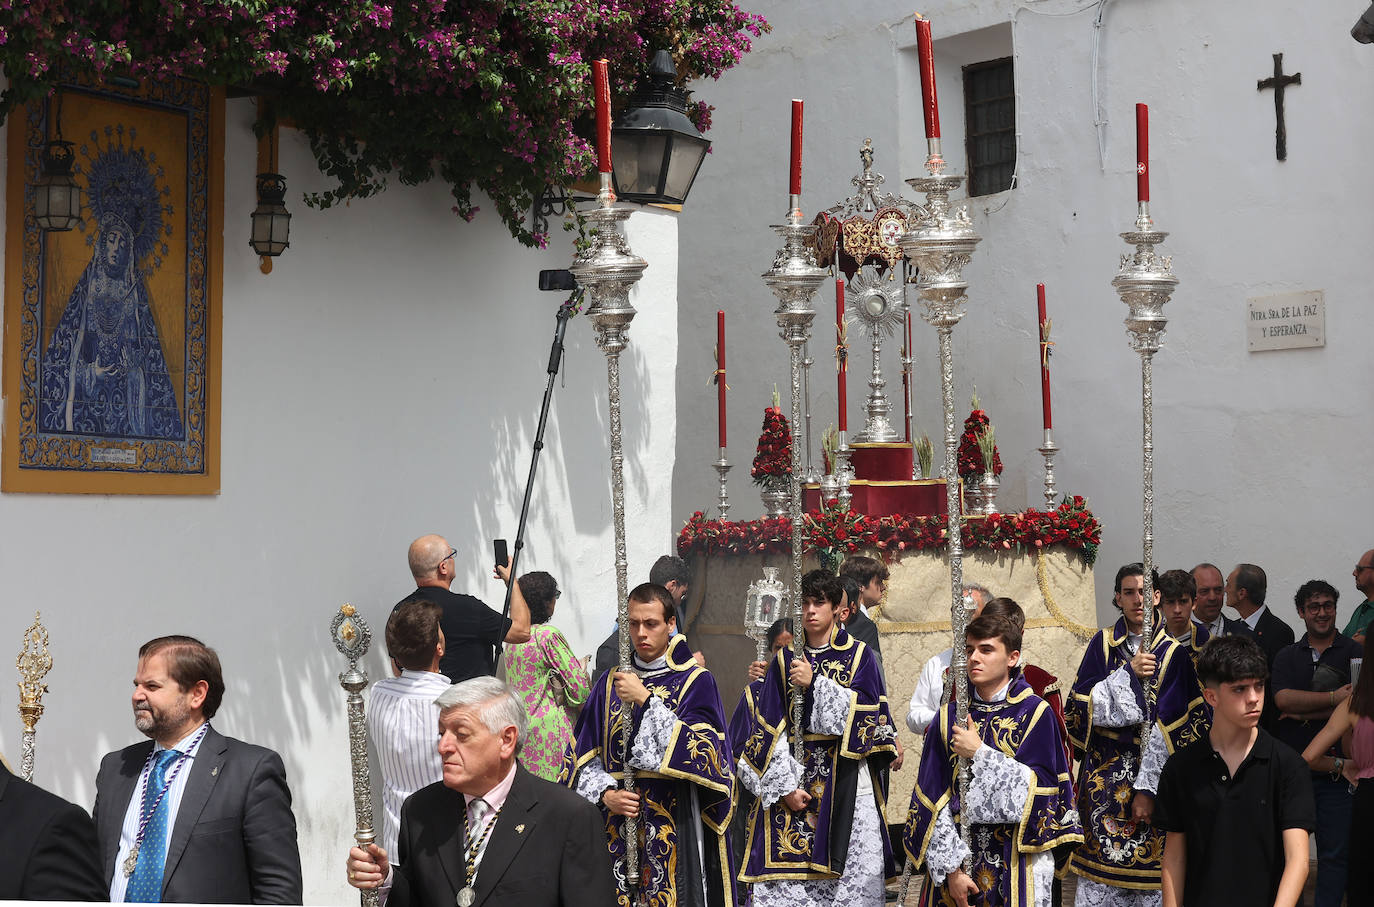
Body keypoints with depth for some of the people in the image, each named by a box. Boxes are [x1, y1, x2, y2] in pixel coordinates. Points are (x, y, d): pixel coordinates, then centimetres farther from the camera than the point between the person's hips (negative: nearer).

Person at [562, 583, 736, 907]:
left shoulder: (696, 682, -1)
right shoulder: (609, 684, 10)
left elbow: (704, 752, -14)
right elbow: (583, 756, 9)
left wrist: (645, 701, -16)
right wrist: (604, 793, -11)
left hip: (674, 826, -3)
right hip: (617, 826, 3)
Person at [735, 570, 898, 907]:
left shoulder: (859, 656, 5)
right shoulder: (785, 661, 9)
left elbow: (866, 712, -8)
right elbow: (770, 728, 3)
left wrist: (815, 684, -15)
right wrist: (783, 785, -7)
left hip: (844, 781, -1)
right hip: (793, 778, 2)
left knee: (852, 876, -6)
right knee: (787, 876, -5)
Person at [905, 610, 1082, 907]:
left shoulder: (1035, 712, -4)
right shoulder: (950, 717, 3)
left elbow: (1041, 787, -13)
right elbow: (932, 799, -1)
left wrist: (980, 753, -15)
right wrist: (951, 868, -9)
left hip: (1016, 862, -2)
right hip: (958, 852, 2)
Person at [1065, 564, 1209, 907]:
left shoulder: (1172, 653, -1)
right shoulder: (1103, 644, 7)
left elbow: (1168, 726, -6)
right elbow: (1081, 704, -2)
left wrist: (1148, 789, -12)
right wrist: (1128, 672, -12)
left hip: (1151, 771, -2)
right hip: (1104, 773, 2)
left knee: (1145, 869, -2)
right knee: (1100, 863, 0)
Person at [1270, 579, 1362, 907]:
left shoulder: (1354, 653, 4)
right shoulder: (1286, 657, 11)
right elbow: (1283, 699, -7)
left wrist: (1304, 713, -9)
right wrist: (1334, 698, -13)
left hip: (1336, 768, -2)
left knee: (1335, 852, 0)